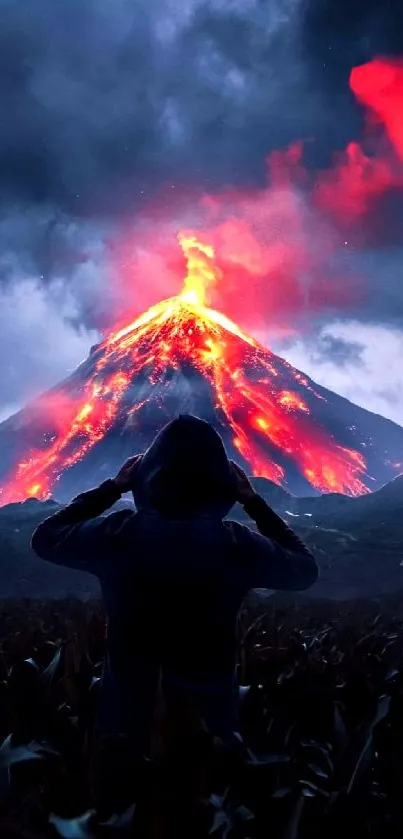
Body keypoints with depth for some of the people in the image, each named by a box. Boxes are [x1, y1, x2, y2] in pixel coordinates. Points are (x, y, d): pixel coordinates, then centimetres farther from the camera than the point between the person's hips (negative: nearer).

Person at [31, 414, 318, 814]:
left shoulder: (117, 535, -19)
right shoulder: (237, 545, -20)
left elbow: (44, 539, 1)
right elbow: (306, 570, 0)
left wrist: (111, 487, 1)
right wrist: (254, 501, -1)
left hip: (127, 710, 1)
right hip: (210, 710, 0)